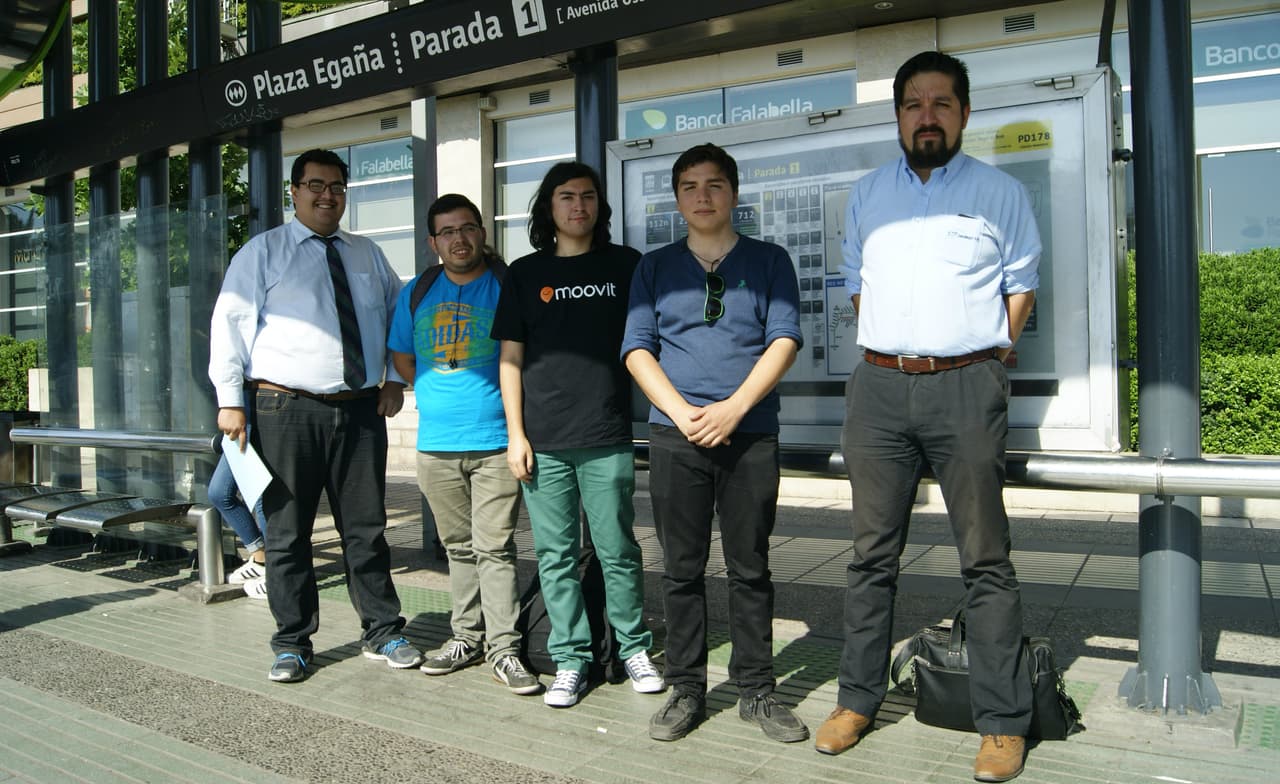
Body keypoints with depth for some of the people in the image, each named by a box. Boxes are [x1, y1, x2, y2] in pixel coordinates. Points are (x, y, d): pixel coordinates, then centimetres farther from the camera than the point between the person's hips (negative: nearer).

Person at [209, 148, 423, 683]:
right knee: (287, 533, 5)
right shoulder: (264, 251, 3)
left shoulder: (368, 256, 15)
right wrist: (230, 400, -9)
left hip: (361, 410, 3)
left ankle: (382, 633, 19)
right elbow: (229, 323, -2)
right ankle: (292, 643, 18)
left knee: (367, 529, 9)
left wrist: (395, 379, 10)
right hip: (287, 410, -3)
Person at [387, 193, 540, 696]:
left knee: (495, 547, -4)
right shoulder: (416, 293, 11)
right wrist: (438, 393, 11)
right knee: (459, 547, 13)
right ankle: (467, 637, 25)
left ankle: (504, 647, 4)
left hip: (495, 441, -4)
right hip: (436, 442, 4)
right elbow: (400, 356, 20)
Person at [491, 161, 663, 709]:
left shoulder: (625, 265, 8)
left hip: (607, 437, -1)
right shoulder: (525, 274, 10)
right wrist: (515, 433, 1)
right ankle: (570, 661, 18)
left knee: (618, 550, 5)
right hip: (542, 441, 1)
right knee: (555, 554, 6)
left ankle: (634, 648, 23)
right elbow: (511, 357, 8)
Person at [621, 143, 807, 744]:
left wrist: (734, 407, -13)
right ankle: (686, 690, 18)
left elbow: (785, 339, -1)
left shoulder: (768, 261, 9)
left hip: (751, 434, -1)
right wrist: (683, 412, -10)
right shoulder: (655, 267, 12)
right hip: (674, 437, 1)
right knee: (682, 570, 6)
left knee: (750, 569, 6)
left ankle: (756, 690, 19)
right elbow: (637, 348, 4)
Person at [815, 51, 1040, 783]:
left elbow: (1021, 287, 9)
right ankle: (858, 700, 18)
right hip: (879, 388, 3)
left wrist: (982, 360, 0)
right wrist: (891, 353, 8)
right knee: (872, 554, 8)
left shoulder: (1001, 192, 7)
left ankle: (1005, 722, 10)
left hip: (966, 388, -3)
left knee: (986, 559, 0)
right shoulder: (867, 194, 15)